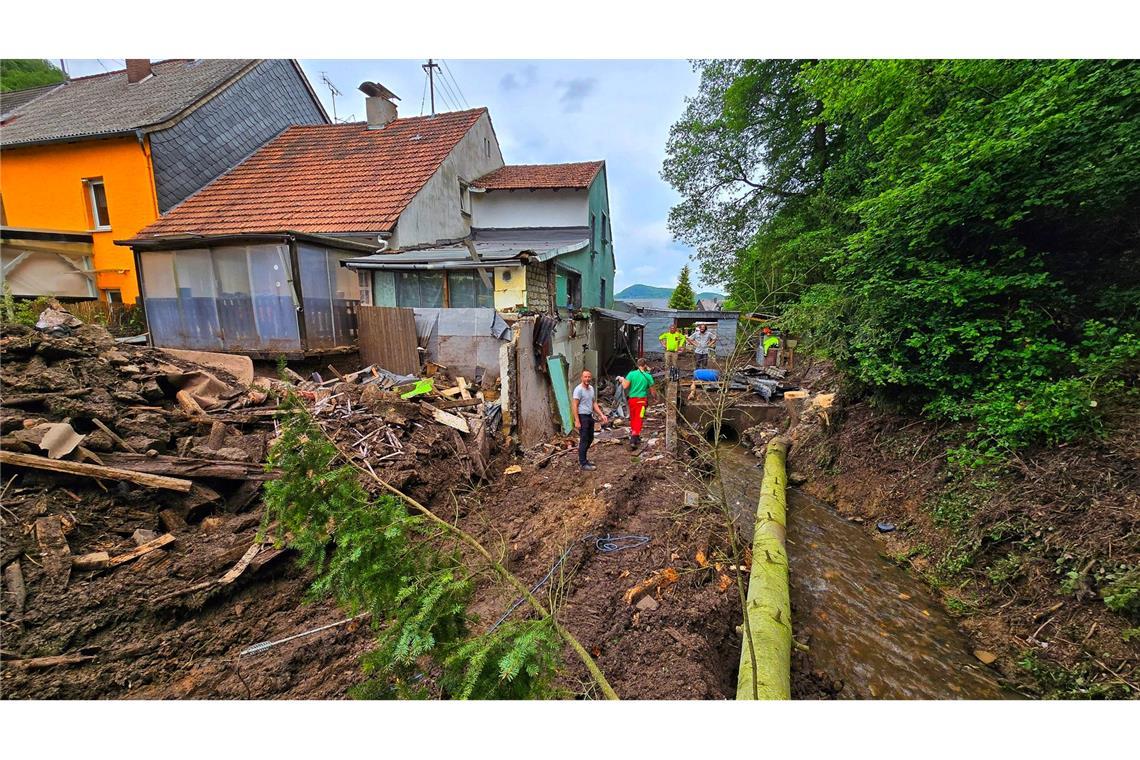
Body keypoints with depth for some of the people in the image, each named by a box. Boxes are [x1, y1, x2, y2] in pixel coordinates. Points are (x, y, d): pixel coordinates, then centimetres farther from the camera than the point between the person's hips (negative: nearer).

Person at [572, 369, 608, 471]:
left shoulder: (592, 388, 9)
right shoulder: (578, 389, -16)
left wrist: (601, 415, 5)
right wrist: (577, 421, -22)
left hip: (590, 416, 9)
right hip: (582, 417, -9)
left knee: (590, 439, 16)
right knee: (584, 440, -4)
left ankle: (582, 459, 29)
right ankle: (583, 463, 5)